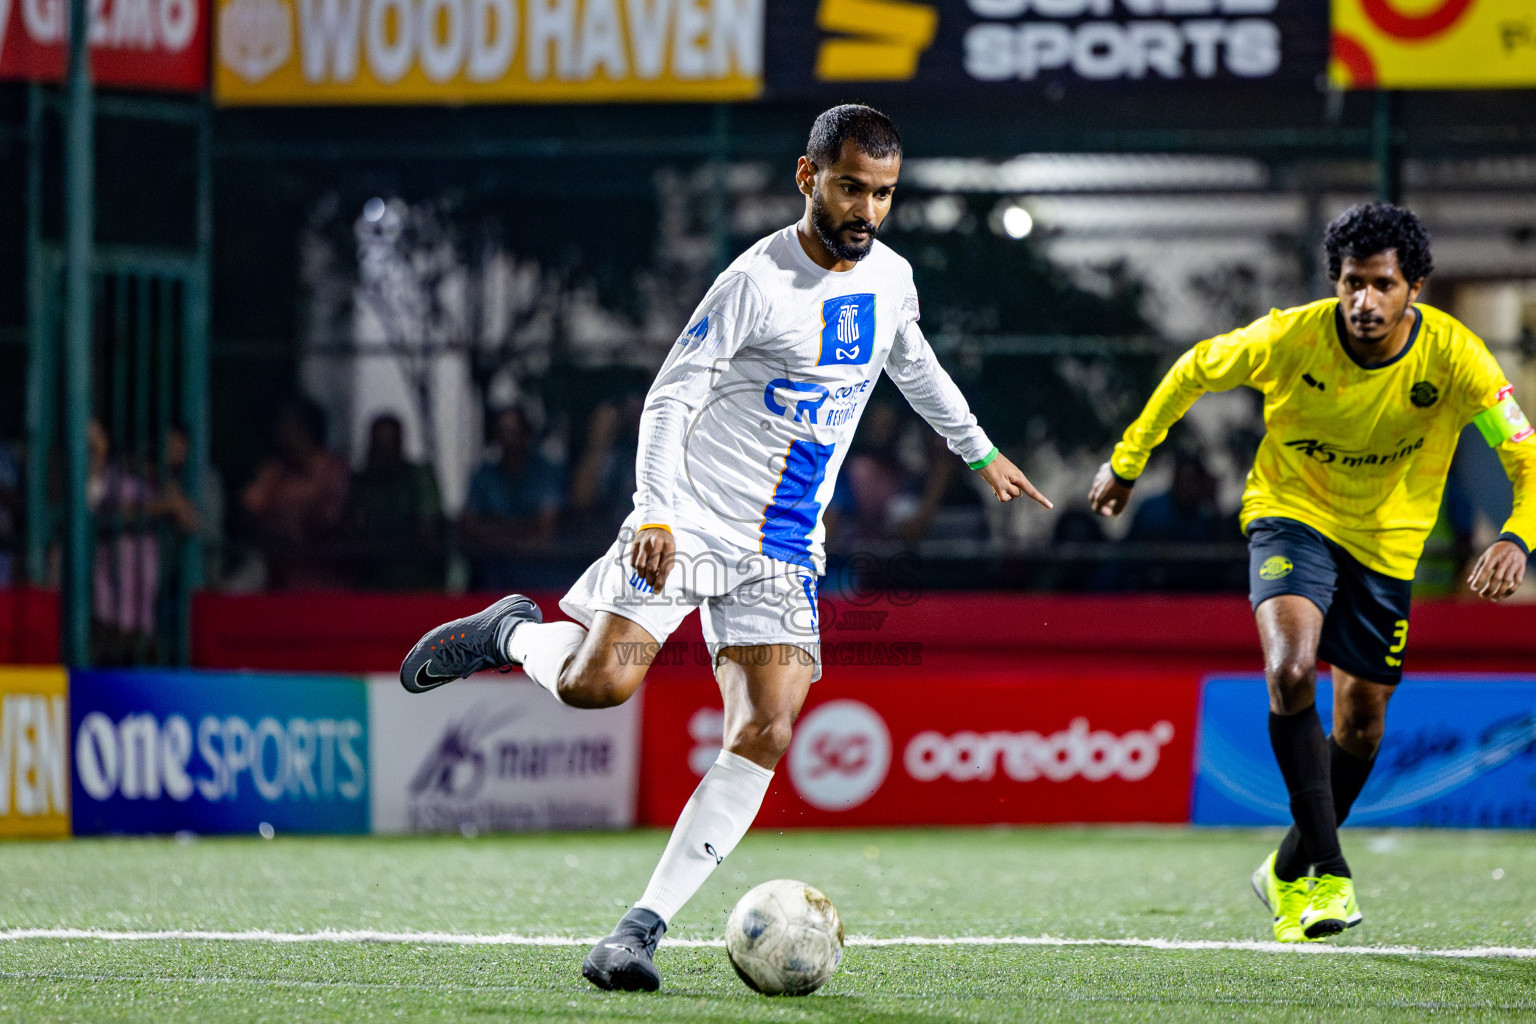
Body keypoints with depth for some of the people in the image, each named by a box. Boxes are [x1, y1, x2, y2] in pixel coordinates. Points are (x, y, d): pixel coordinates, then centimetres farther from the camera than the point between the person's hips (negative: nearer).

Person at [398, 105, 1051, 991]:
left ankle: (644, 928, -11)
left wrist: (979, 451, 39)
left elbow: (911, 364, 30)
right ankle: (514, 633, 13)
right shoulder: (757, 281, -13)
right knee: (598, 683, -22)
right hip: (690, 523, -5)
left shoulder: (890, 278, 7)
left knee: (763, 739, -12)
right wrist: (656, 514, -27)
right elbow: (670, 398, -14)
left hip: (784, 554, 5)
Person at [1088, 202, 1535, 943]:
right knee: (1290, 669, -29)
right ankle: (1330, 871, -26)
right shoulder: (1290, 338, -24)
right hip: (1292, 513, -2)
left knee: (1361, 720, 8)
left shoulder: (1454, 357, -23)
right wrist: (1127, 458, 3)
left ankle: (1290, 873, 33)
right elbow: (1195, 371, -4)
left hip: (1387, 540, 2)